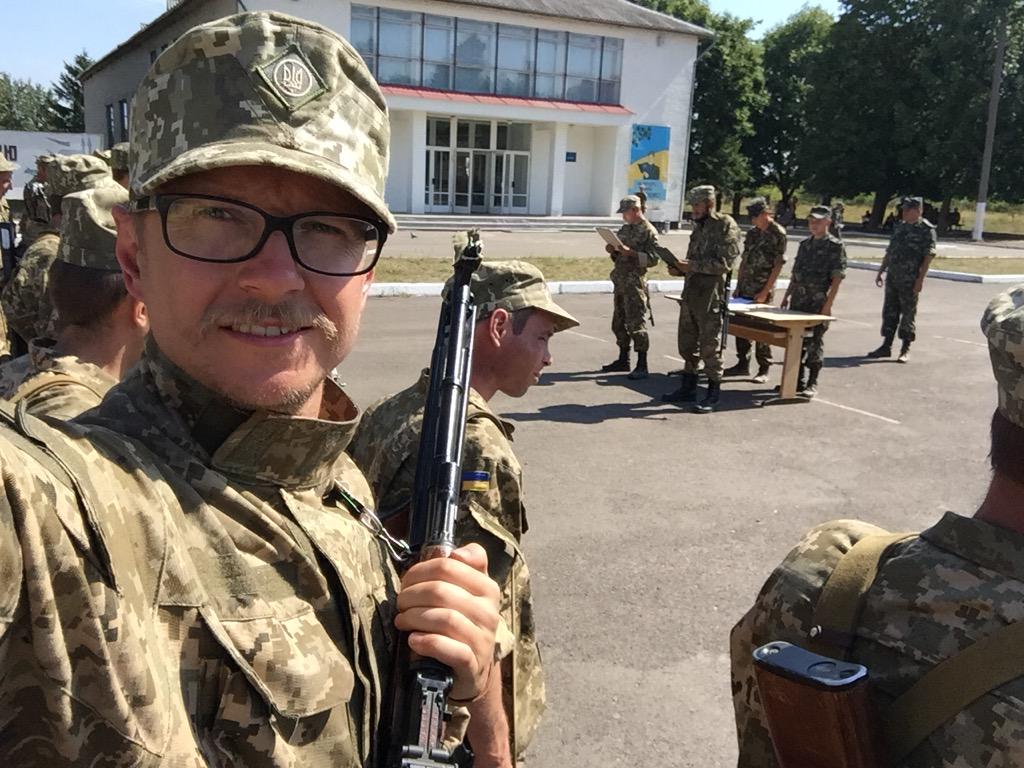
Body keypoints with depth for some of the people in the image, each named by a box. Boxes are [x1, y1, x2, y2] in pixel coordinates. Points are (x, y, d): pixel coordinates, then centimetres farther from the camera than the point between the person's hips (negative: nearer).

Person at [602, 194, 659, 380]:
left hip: (635, 283, -8)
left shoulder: (649, 231, -8)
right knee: (619, 323, 14)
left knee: (636, 324, -8)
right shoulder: (624, 229, 16)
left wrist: (631, 253, -24)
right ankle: (623, 360, 25)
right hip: (620, 281, 8)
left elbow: (654, 258, -16)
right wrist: (613, 251, 3)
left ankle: (642, 366, -4)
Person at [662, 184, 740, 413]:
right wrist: (681, 267, 5)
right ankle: (688, 387, 24)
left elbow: (725, 262, -16)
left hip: (711, 294, -8)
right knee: (687, 342, 13)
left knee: (710, 346, -3)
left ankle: (713, 395, 5)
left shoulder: (726, 226, -8)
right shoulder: (699, 226, 17)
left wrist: (693, 265, -19)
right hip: (691, 291, 8)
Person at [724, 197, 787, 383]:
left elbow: (778, 265, -12)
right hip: (745, 289, 7)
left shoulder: (778, 234, -9)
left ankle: (764, 370, 8)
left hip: (762, 291, -7)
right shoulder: (752, 233, 11)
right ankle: (742, 364, 21)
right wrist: (738, 287, 10)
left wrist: (765, 292, -16)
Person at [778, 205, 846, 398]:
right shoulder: (804, 244, 13)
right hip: (798, 300, 6)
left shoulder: (835, 246, -6)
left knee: (815, 342, -2)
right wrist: (787, 295, 13)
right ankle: (798, 380, 21)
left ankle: (812, 383, 7)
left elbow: (837, 277, -10)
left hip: (818, 302, -6)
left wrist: (828, 304, -16)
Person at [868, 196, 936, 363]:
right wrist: (881, 272, 16)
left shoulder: (926, 229, -7)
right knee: (889, 311, 9)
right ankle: (886, 346, 17)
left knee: (908, 313, 1)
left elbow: (929, 256, -12)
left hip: (910, 281, -7)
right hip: (893, 278, 7)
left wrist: (920, 279, -18)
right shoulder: (900, 228, 15)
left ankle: (905, 349, 8)